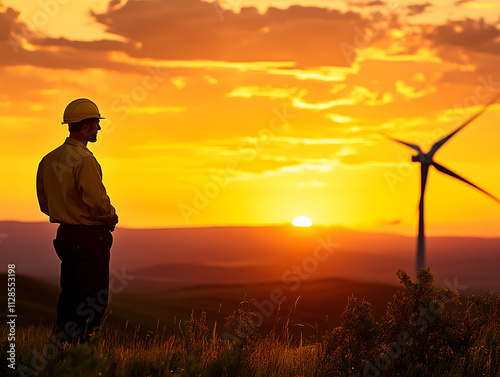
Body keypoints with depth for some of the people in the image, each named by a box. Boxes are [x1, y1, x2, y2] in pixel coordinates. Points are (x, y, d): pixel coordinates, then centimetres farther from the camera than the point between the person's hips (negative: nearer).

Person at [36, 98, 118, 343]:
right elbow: (96, 200, -22)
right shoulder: (84, 160, -19)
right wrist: (111, 218, -4)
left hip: (64, 232, 9)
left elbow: (44, 203, 15)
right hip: (90, 236, -9)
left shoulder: (49, 159, 9)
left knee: (69, 294, 16)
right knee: (94, 298, -2)